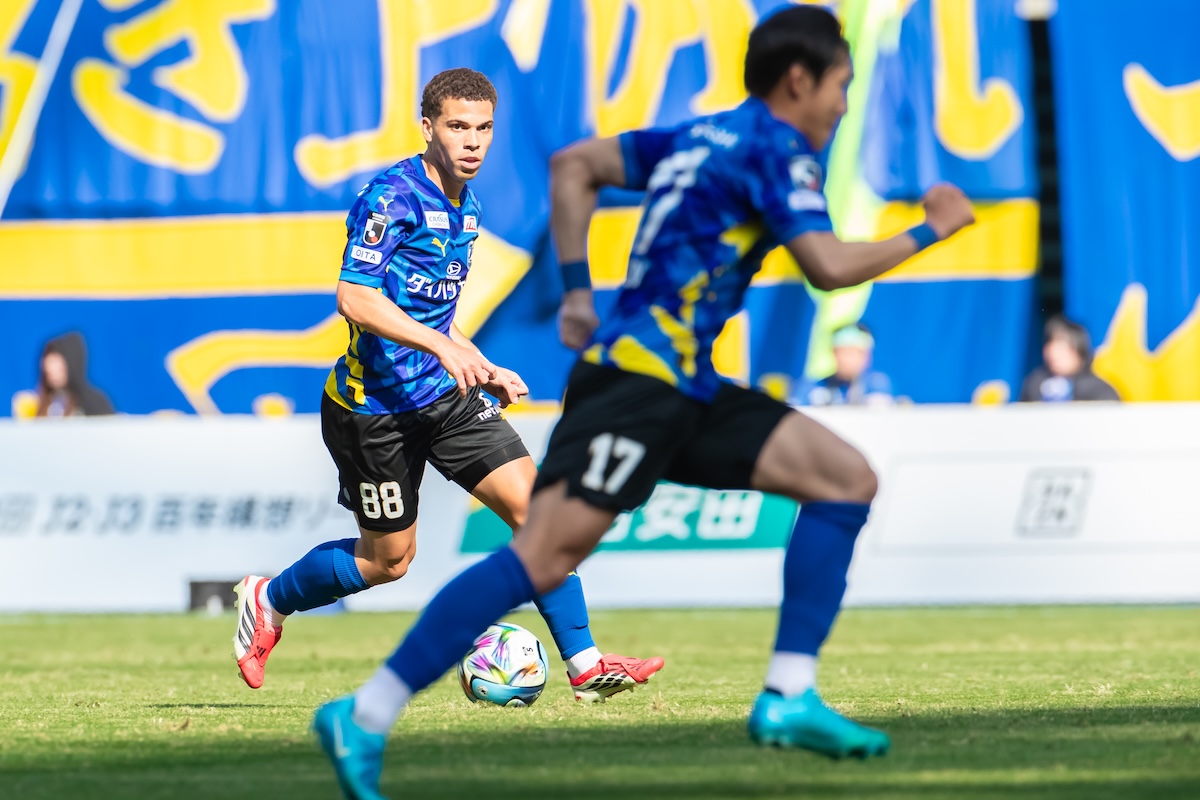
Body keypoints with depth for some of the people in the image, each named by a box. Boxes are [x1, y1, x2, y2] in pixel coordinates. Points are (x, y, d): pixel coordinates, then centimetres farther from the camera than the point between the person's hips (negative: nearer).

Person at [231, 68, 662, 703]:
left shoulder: (465, 208, 12)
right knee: (388, 559, 4)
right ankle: (267, 601, 30)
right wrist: (445, 346, -33)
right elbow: (355, 298, -26)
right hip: (377, 405, -7)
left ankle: (584, 665, -5)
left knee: (532, 502, -7)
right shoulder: (391, 196, -16)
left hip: (445, 392, 7)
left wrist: (485, 371, 15)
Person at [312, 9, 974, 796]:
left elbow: (574, 166, 25)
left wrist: (577, 286, 21)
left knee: (847, 479, 5)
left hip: (687, 390, 10)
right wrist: (927, 232, 0)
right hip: (637, 376, -10)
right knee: (547, 553, -20)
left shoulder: (704, 136, 21)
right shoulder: (775, 147, -5)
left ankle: (789, 699, 0)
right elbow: (828, 265, -15)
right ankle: (365, 716, -20)